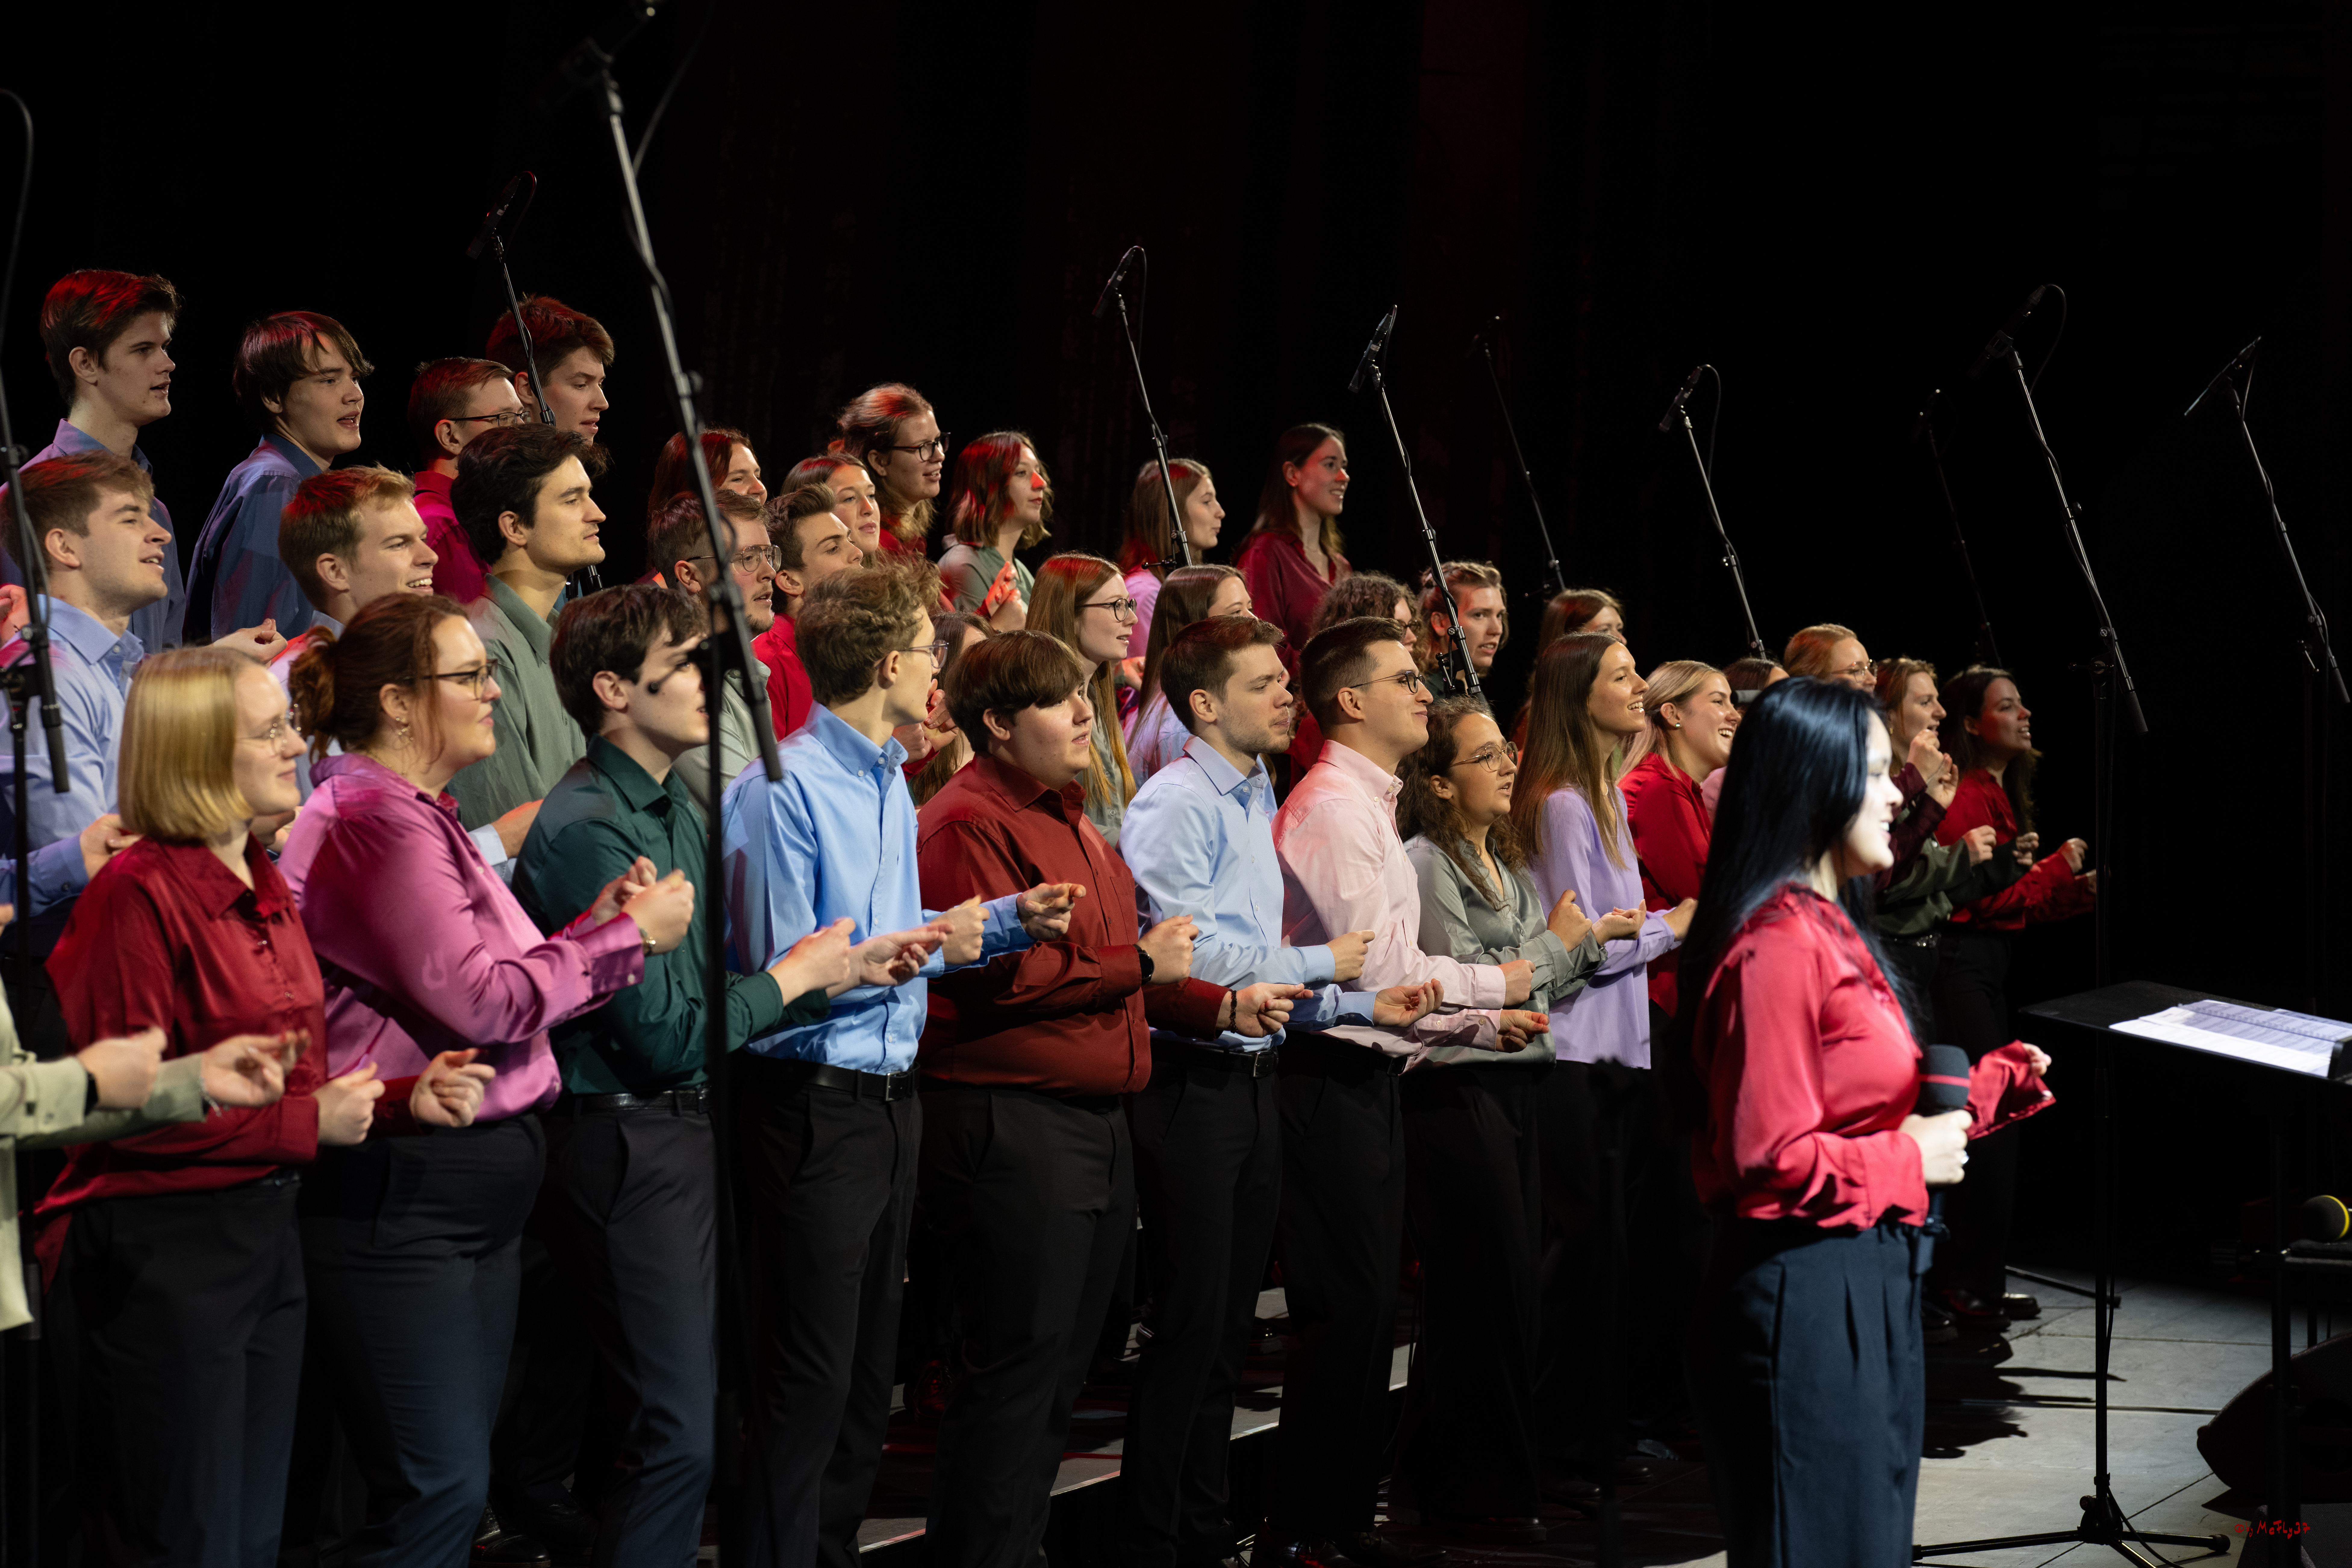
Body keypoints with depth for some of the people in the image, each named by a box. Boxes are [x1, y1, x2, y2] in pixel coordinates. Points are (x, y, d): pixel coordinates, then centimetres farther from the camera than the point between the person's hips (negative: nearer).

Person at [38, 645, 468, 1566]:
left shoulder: (265, 890, 12)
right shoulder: (137, 896, -15)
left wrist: (406, 1098, 2)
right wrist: (308, 1125, -17)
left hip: (267, 1237, 9)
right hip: (161, 1248, -9)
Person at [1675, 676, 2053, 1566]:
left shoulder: (1830, 931, 14)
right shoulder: (1777, 948, -19)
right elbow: (1774, 1161, -23)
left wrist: (2002, 1083, 12)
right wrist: (1908, 1162, -13)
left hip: (1866, 1282, 10)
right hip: (1803, 1296, -10)